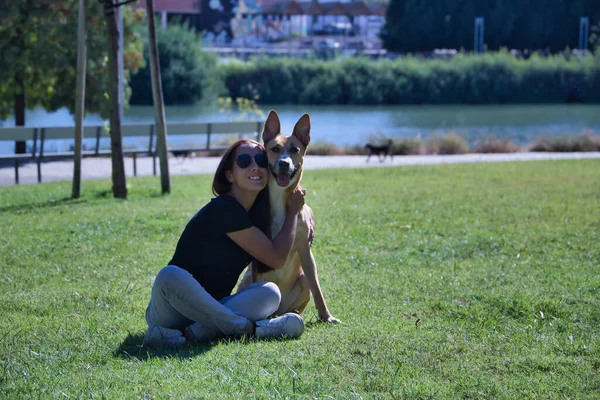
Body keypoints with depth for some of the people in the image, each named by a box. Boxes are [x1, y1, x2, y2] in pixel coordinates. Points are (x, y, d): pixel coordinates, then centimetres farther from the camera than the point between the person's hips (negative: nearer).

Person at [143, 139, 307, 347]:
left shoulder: (256, 212, 9)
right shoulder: (224, 210, -17)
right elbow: (276, 259, -11)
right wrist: (293, 211, 2)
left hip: (208, 309, 7)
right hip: (173, 312, -7)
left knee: (269, 293, -17)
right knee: (171, 276, -39)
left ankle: (194, 334, -26)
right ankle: (249, 329, -26)